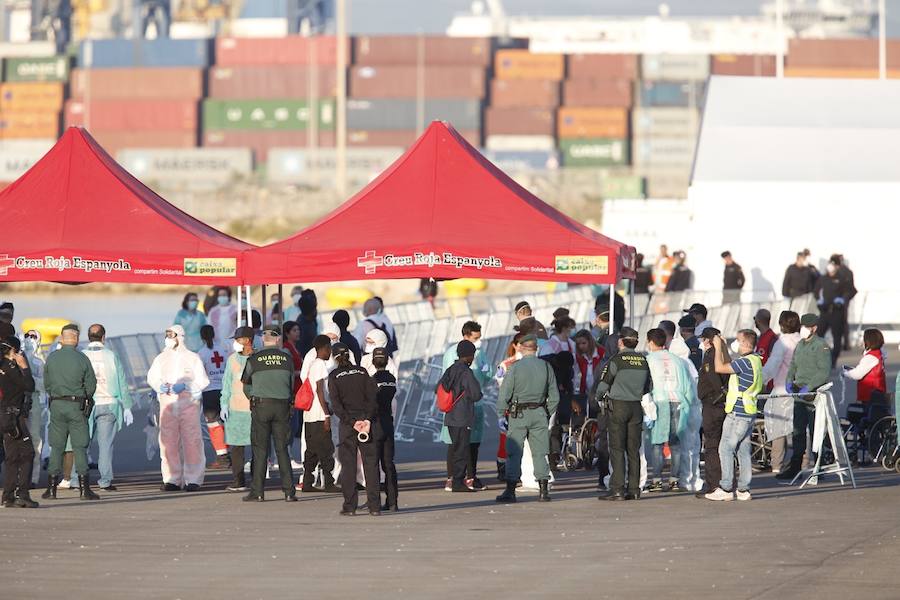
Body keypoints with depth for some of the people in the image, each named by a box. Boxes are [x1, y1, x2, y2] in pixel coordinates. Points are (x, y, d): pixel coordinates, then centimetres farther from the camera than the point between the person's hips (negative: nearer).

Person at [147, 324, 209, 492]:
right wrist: (160, 386, -8)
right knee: (168, 441, -2)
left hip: (189, 402, -3)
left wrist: (184, 386, -14)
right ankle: (171, 480, 3)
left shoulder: (192, 358, 5)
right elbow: (152, 377, 13)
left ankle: (193, 479, -2)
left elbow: (202, 381, 2)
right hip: (167, 403, 3)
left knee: (191, 440, -6)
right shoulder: (161, 358, 14)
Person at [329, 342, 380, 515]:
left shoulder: (334, 376, 2)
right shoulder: (362, 372, 8)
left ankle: (349, 506, -1)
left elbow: (336, 404, -8)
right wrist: (368, 419, -8)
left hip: (347, 423, -2)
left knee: (348, 464, 3)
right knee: (371, 463, 3)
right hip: (366, 419, 2)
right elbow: (373, 397, -2)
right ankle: (374, 506, -1)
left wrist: (352, 422, -11)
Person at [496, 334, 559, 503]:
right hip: (539, 413, 3)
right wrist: (547, 413, 18)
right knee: (540, 453, 8)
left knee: (514, 453, 0)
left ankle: (510, 491, -2)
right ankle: (544, 490, 4)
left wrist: (501, 413, 1)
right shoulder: (546, 367, 2)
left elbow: (504, 394, -10)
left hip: (519, 414, -3)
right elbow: (554, 396, 7)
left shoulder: (515, 367, -9)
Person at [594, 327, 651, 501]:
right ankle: (634, 489, 8)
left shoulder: (616, 360, -10)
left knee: (617, 449, -3)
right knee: (633, 449, 10)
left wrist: (597, 397, 14)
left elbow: (603, 384, -6)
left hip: (618, 406, -5)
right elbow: (649, 386, 14)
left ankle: (617, 489, -8)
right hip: (637, 407, 5)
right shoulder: (643, 360, 5)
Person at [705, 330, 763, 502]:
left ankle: (726, 489, -5)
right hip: (748, 412, 9)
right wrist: (723, 347, 20)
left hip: (737, 414, -9)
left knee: (726, 449, -4)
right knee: (744, 450, 9)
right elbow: (728, 366, 24)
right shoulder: (755, 360, 13)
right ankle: (743, 489, 10)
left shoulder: (745, 362, -17)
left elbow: (720, 368, -16)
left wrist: (718, 347, -5)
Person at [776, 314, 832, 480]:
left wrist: (808, 387, -22)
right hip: (799, 395, 8)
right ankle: (795, 468, 13)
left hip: (815, 395, -8)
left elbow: (824, 372, -17)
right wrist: (789, 381, 3)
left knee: (815, 432, -3)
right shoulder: (800, 345, 15)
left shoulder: (821, 346, -10)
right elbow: (793, 366, 22)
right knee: (798, 432, 9)